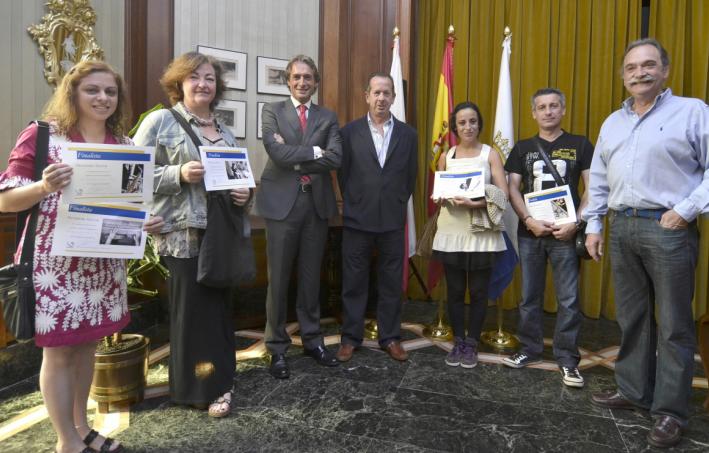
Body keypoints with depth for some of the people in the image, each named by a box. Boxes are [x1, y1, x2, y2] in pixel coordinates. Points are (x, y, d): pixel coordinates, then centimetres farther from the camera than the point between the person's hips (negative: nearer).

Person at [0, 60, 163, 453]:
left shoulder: (124, 144, 6)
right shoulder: (40, 135, -7)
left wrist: (149, 221, -7)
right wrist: (44, 186, -26)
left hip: (104, 263, 5)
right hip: (54, 262, -4)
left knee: (87, 344, 16)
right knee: (58, 349, 6)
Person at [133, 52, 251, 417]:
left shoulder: (225, 132, 16)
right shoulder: (160, 121, -2)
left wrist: (245, 193, 0)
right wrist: (179, 174, -21)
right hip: (184, 233, -5)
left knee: (219, 307, 12)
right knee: (194, 310, 0)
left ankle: (219, 377, 29)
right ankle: (203, 386, 17)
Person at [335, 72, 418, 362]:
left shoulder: (407, 134, 6)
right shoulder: (350, 131, 2)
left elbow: (411, 176, 10)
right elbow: (342, 172, 6)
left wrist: (398, 204, 9)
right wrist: (354, 203, 7)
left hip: (393, 221, 1)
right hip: (357, 219, -1)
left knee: (391, 283, 9)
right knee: (354, 282, 7)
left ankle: (390, 337, 22)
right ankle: (350, 337, 20)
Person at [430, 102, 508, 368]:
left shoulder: (490, 154, 1)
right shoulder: (446, 156, 9)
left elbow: (503, 194, -7)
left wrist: (476, 203, -22)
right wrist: (445, 198, -10)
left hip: (482, 232, -2)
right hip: (452, 232, 2)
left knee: (478, 291, 5)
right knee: (455, 290, 8)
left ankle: (472, 344, 20)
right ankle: (458, 342, 22)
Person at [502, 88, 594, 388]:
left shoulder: (580, 145, 5)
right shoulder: (523, 148, 10)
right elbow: (513, 189, 4)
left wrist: (576, 223, -11)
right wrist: (529, 221, -10)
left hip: (565, 232, -2)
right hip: (530, 232, 2)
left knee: (569, 299, 1)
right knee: (529, 296, 9)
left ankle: (567, 358, 12)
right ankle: (530, 349, 22)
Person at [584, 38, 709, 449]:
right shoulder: (612, 123, 16)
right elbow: (598, 180, 17)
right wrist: (593, 225, 11)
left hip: (668, 228, -5)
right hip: (621, 228, 6)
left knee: (674, 325, 2)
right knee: (632, 317, 13)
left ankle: (671, 411, 13)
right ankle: (634, 390, 27)